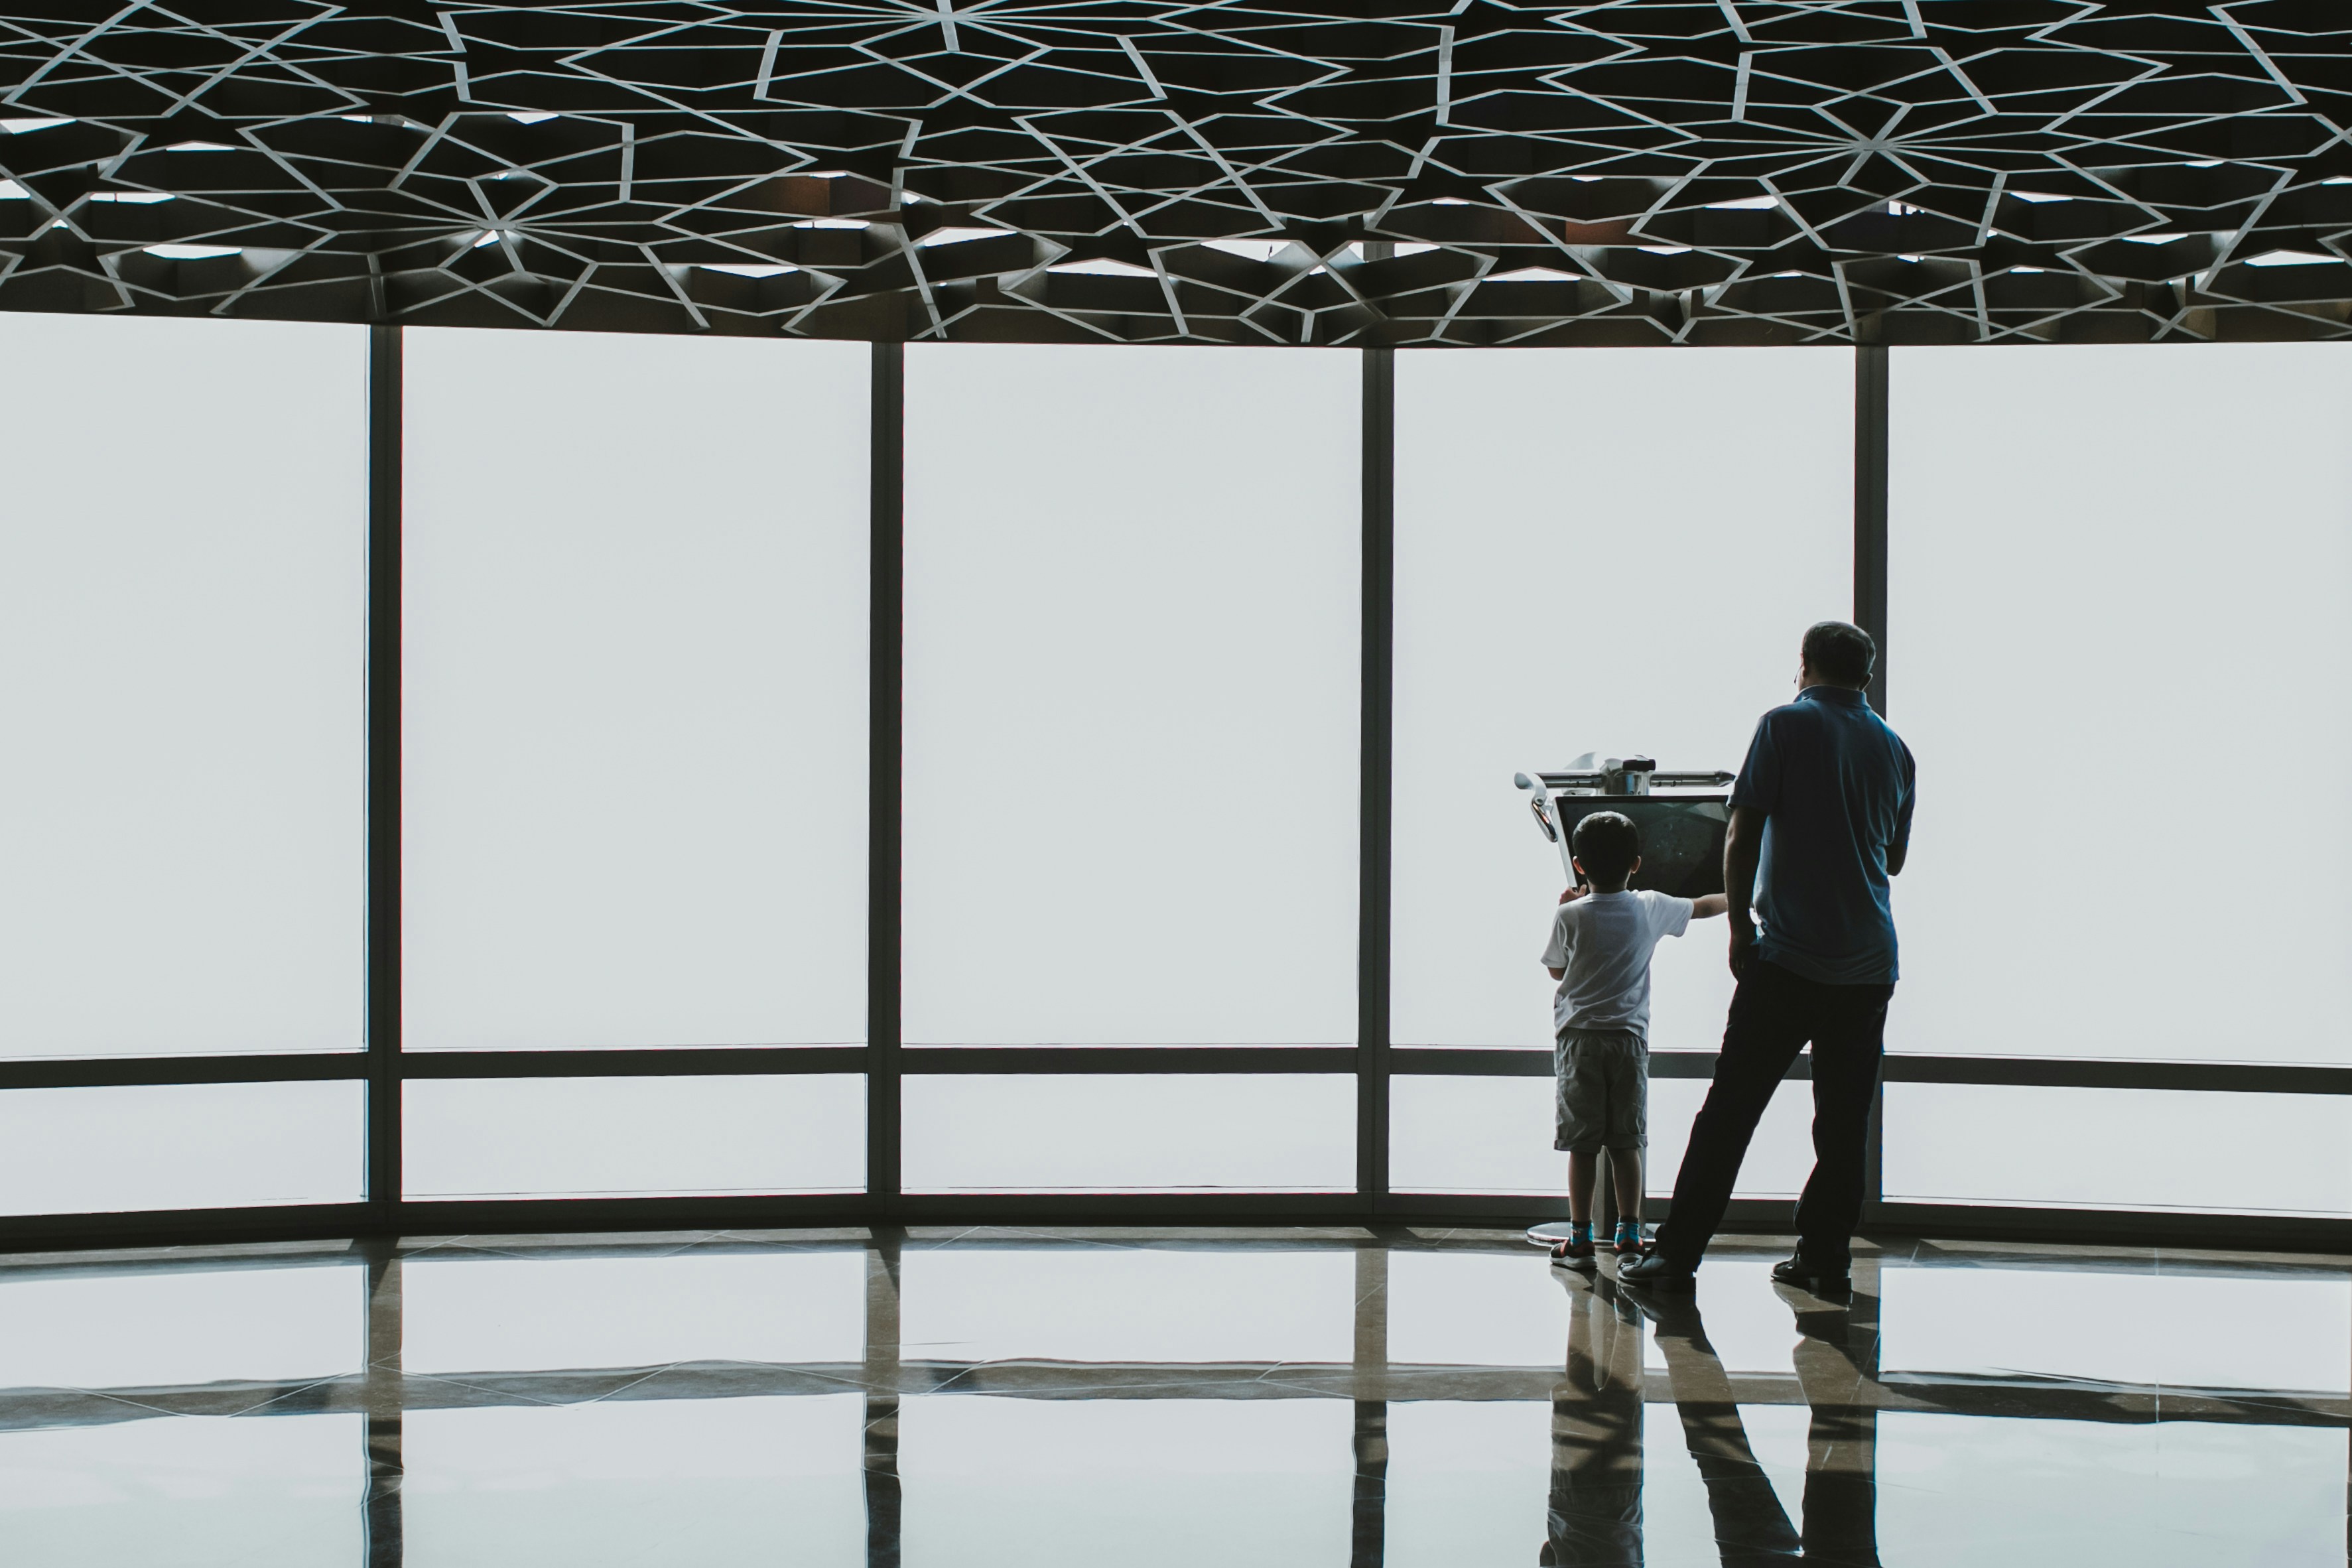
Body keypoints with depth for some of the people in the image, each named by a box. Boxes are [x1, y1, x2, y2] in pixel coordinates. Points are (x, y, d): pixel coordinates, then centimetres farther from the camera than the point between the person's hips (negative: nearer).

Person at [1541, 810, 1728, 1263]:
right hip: (1630, 1038, 2)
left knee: (1582, 1143, 0)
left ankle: (1580, 1234, 0)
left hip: (1579, 1039, -2)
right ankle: (1629, 1231, 8)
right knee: (1626, 1141, 7)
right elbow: (1702, 907, 19)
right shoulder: (1652, 909, 1)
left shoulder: (1570, 915, -7)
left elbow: (1556, 969, 9)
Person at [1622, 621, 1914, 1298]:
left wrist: (1740, 927, 0)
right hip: (1869, 962, 5)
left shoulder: (1786, 726, -3)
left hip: (1791, 955, -5)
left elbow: (1740, 839, -7)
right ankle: (1824, 1259, 10)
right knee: (1844, 1116, 10)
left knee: (1731, 1105, -2)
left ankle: (1677, 1253, -1)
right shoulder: (1894, 747, 12)